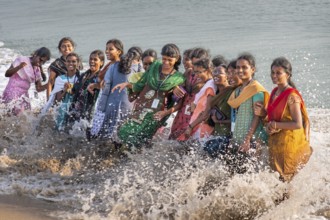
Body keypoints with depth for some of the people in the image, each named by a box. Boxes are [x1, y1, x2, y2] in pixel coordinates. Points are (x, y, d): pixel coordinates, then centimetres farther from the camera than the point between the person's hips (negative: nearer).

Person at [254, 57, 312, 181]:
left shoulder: (292, 96, -18)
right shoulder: (274, 92, 9)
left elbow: (298, 124, -23)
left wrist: (275, 125, -18)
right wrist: (262, 112, -1)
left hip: (289, 143, -8)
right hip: (276, 142, 8)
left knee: (286, 178, 0)